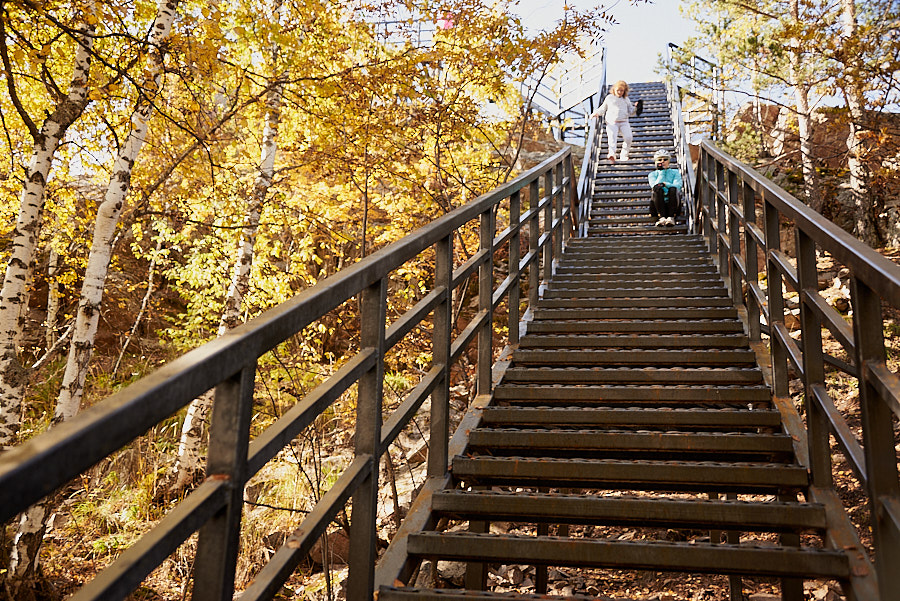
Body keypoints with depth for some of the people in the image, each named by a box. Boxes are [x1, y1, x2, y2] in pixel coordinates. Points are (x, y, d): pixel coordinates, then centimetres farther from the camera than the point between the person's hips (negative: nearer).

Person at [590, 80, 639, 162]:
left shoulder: (626, 99, 19)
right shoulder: (609, 98, 16)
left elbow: (630, 112, 18)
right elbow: (603, 109, 25)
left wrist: (635, 108, -2)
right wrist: (596, 113, 7)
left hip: (624, 122, 2)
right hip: (612, 122, -2)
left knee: (628, 137, -21)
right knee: (612, 137, -29)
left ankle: (624, 155, -6)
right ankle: (612, 154, -46)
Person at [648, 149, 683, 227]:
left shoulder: (675, 172, 22)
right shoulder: (652, 174, 21)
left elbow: (677, 186, 2)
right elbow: (654, 186, -1)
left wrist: (665, 184, -12)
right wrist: (661, 171, 0)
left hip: (671, 203, 0)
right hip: (658, 203, 0)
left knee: (673, 189, -31)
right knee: (658, 189, -31)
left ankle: (671, 217, -40)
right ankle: (661, 217, -44)